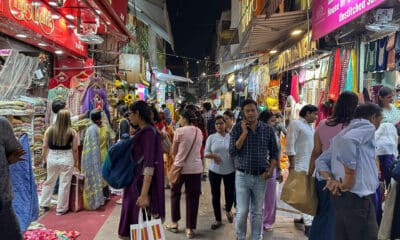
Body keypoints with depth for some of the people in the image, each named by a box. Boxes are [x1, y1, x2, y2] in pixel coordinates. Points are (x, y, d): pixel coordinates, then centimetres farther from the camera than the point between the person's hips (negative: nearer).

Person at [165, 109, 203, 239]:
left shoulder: (179, 131, -10)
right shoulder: (199, 132, 5)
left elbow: (173, 152, -1)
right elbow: (196, 150, 9)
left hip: (180, 167, -3)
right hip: (196, 168, 3)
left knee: (175, 194, 18)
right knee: (192, 198, 8)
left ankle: (174, 223, 26)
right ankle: (190, 228, 14)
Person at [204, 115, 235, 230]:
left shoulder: (231, 137, 1)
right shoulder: (211, 137, 1)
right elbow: (206, 153, -1)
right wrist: (213, 155, -20)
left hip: (230, 170, 0)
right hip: (214, 170, 0)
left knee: (230, 194, 5)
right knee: (215, 195, 6)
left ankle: (228, 211, 39)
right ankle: (218, 220, 24)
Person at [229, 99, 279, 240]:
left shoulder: (268, 130, 0)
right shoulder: (237, 129, -4)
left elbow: (274, 152, 6)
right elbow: (232, 152, -13)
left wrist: (270, 171, -6)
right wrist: (244, 133, -16)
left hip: (261, 177, 2)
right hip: (242, 176, -1)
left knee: (257, 212, 12)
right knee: (242, 212, 2)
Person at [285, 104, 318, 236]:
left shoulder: (310, 126, 16)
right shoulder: (295, 124, -10)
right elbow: (290, 146, -16)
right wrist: (292, 166, -19)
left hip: (311, 165, 8)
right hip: (300, 165, -8)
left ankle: (304, 217, 23)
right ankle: (308, 224, -7)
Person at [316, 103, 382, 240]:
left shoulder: (345, 131, 22)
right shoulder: (367, 127, -3)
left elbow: (321, 160, 18)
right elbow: (348, 140, -28)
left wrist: (330, 179, 2)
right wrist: (350, 176, -22)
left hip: (340, 195, 9)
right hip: (357, 197, -9)